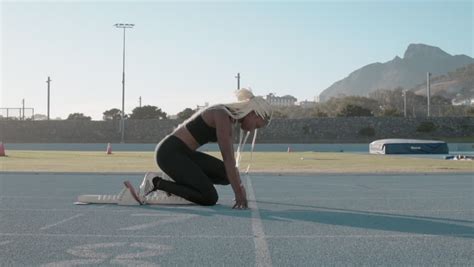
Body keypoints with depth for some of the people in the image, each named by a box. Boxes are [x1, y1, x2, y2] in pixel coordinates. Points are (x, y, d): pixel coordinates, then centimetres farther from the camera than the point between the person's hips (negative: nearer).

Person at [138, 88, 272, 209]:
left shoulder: (230, 118, 10)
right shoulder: (222, 116, -19)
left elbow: (231, 158, 16)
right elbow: (228, 158, -23)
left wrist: (240, 187, 16)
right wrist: (238, 194, -21)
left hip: (183, 152, 10)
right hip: (170, 153, -10)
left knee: (227, 175, 5)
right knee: (210, 198, -13)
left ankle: (178, 184, 10)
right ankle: (157, 183, -5)